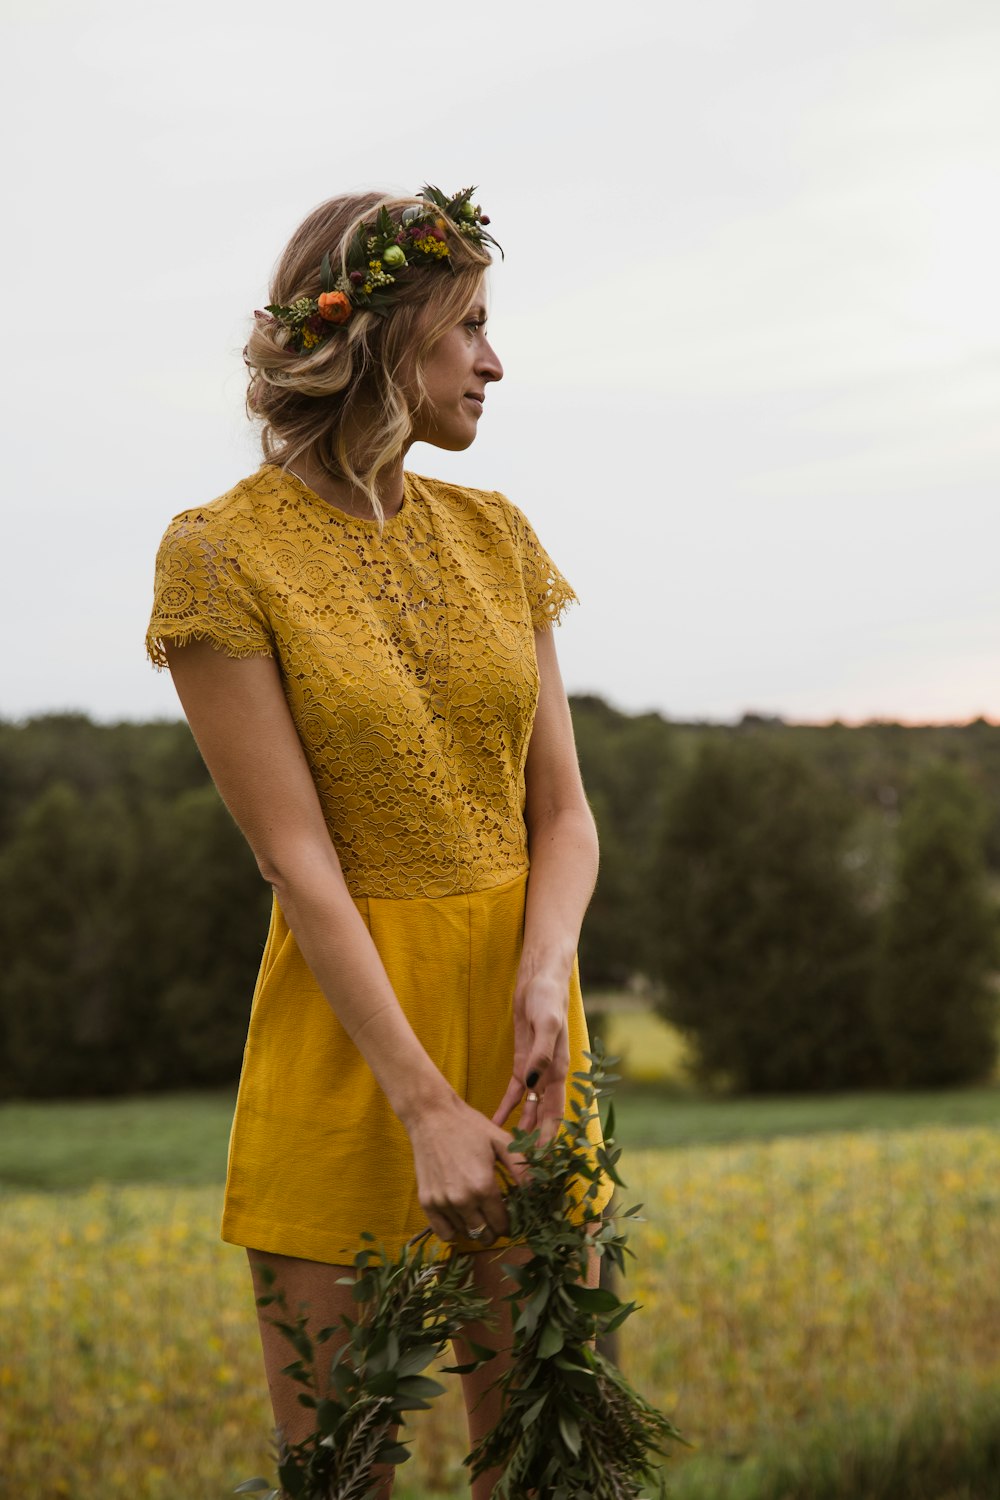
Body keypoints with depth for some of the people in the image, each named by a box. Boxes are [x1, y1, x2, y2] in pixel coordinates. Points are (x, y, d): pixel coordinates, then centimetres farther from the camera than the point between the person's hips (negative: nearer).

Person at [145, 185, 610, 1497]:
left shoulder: (495, 536, 7)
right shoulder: (222, 554, -9)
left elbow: (563, 809, 4)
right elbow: (297, 858, -14)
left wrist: (545, 977, -16)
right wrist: (426, 1104, -18)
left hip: (517, 1009, 5)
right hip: (346, 1037, -4)